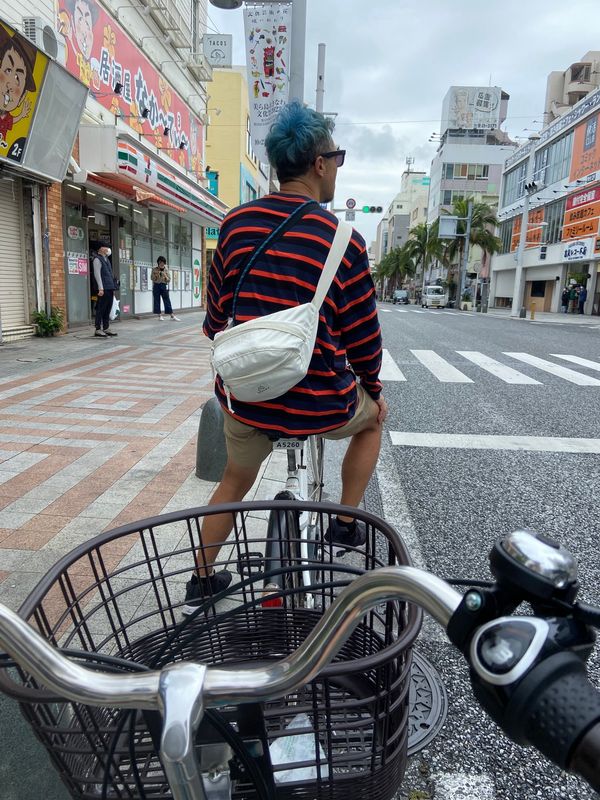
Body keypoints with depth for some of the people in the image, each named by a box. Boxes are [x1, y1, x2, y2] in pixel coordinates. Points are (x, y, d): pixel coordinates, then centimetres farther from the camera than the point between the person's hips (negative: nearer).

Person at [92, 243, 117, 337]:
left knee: (108, 309, 9)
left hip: (110, 288, 9)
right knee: (101, 309, -7)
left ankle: (105, 329, 13)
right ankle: (98, 330, -5)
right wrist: (101, 288, -20)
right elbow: (97, 274, -13)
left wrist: (113, 288, 19)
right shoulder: (97, 259, -5)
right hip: (103, 289, -8)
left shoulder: (106, 259, 21)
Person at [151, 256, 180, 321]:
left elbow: (169, 279, 4)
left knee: (167, 300, -3)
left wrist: (165, 276, -14)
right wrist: (156, 275, -13)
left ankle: (172, 315, -4)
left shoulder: (166, 270, 5)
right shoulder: (155, 269, 4)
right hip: (156, 286, 0)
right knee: (157, 300, 0)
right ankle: (159, 315, 8)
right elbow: (152, 278, 4)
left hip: (164, 286, 0)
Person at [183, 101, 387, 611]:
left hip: (245, 394, 4)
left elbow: (216, 314, 8)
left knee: (235, 480, 29)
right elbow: (362, 336, -3)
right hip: (318, 402, -3)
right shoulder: (343, 240, -10)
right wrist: (374, 392, 14)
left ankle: (202, 580, 40)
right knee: (372, 417, 29)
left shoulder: (235, 224, 1)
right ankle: (347, 525, 33)